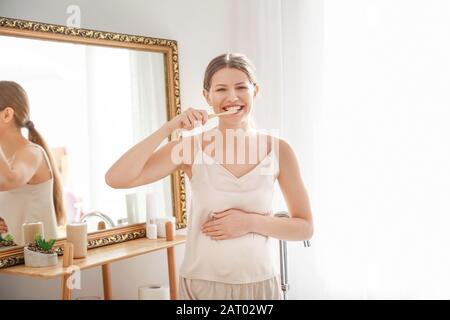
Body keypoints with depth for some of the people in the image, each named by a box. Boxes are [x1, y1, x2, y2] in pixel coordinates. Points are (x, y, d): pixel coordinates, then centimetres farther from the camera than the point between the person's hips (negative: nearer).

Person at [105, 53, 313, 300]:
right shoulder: (191, 148, -7)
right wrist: (168, 128, -21)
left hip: (259, 284, 1)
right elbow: (115, 179, -17)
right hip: (201, 284, 0)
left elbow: (305, 228, 1)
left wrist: (250, 222, -13)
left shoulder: (278, 150, -5)